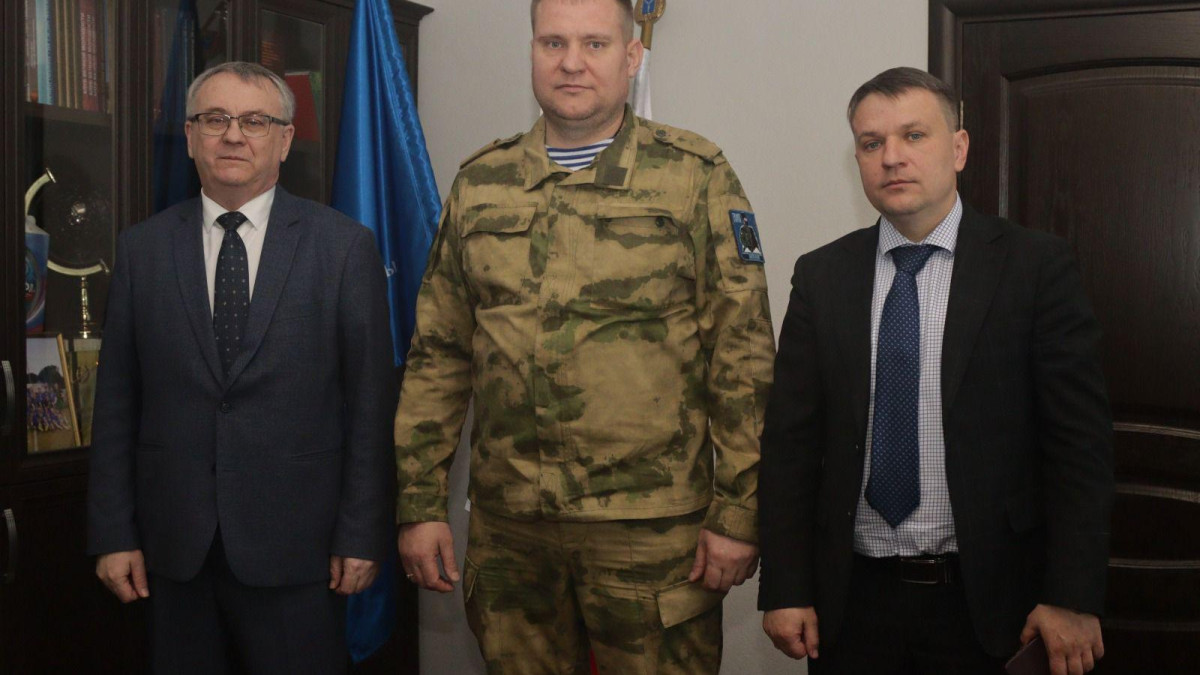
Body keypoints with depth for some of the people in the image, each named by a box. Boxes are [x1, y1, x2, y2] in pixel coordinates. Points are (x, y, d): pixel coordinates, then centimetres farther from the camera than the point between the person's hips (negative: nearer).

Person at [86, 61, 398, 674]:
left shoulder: (345, 245, -2)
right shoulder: (141, 249, 5)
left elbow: (371, 399, -4)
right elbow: (117, 402, 6)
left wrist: (363, 533, -6)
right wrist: (113, 533, 3)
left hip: (296, 548, -2)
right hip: (175, 548, 2)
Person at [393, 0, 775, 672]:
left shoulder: (697, 176, -2)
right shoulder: (479, 184, 8)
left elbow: (744, 358, -5)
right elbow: (438, 356, 10)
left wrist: (738, 513, -8)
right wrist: (420, 504, 6)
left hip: (653, 532, -3)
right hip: (507, 527, 3)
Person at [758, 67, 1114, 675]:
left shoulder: (1036, 266, -4)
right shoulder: (821, 276, 3)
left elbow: (1080, 441, -6)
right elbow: (791, 439, 1)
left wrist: (1073, 598, -10)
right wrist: (786, 589, -3)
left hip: (979, 600, -2)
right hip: (851, 597, 2)